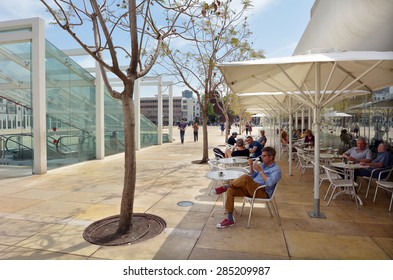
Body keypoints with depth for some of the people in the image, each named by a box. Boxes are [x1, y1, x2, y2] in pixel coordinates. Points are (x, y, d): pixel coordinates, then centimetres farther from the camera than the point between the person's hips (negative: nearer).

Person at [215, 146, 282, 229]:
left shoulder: (276, 169, -6)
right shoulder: (263, 164, 18)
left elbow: (269, 183, -24)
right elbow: (252, 177, 20)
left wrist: (260, 170, -20)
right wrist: (251, 166, 4)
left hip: (263, 192, -8)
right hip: (253, 189, 8)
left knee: (245, 178, -34)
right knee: (230, 190, -13)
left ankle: (225, 187, -10)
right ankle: (230, 219, -10)